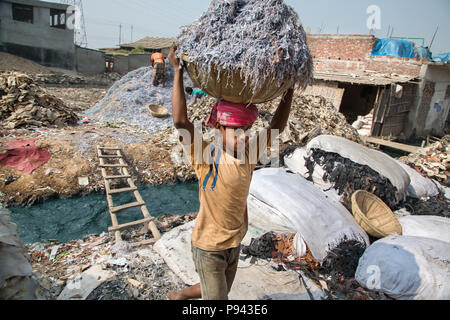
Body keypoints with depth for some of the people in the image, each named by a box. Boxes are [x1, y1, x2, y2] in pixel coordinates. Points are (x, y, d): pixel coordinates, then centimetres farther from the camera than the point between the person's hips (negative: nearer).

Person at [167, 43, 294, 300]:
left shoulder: (249, 154, -7)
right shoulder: (208, 156, -22)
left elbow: (277, 128, 0)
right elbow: (180, 120, -34)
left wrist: (290, 90, -2)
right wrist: (178, 71, -32)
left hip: (235, 244, 6)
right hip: (208, 247, -6)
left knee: (220, 292, 28)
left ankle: (178, 294, 54)